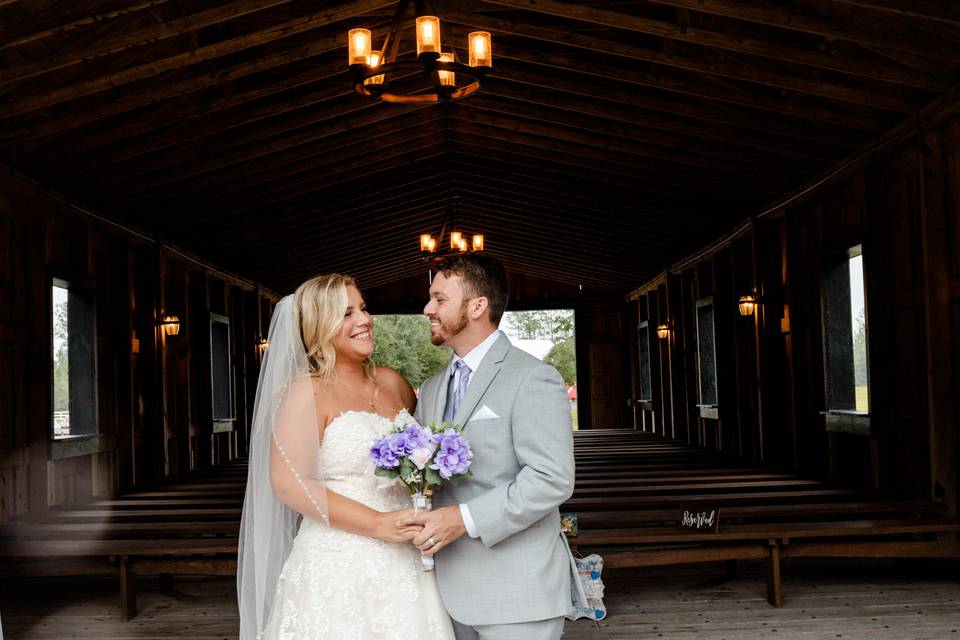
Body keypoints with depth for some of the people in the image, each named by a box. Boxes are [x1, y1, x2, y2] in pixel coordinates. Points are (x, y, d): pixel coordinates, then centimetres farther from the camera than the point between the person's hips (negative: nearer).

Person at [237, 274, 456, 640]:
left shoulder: (391, 382, 9)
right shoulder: (308, 392, -8)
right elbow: (289, 484, -15)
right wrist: (378, 524, -18)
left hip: (402, 564, 6)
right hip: (339, 570, -5)